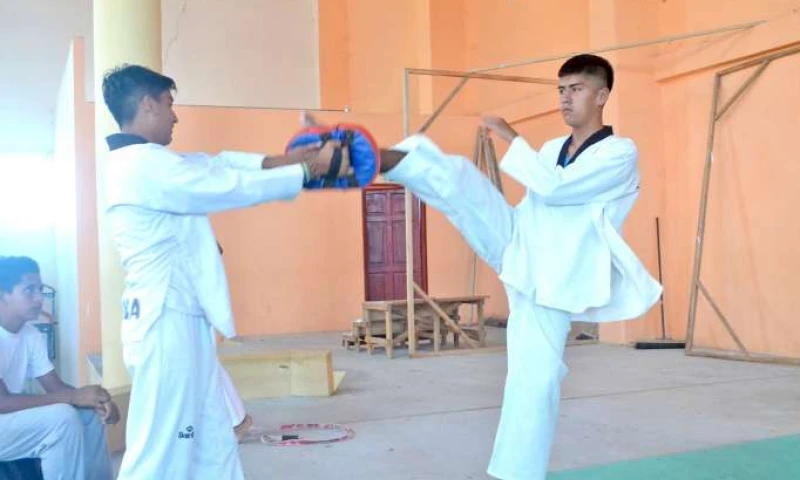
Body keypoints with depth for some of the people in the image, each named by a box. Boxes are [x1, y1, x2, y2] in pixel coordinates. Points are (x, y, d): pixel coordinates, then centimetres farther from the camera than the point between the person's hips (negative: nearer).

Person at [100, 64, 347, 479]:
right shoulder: (144, 166, -16)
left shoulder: (146, 164, 16)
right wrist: (312, 169, -4)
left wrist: (284, 160, 6)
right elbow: (233, 185, -14)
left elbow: (215, 164, 15)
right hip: (167, 323, -11)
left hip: (181, 322, 11)